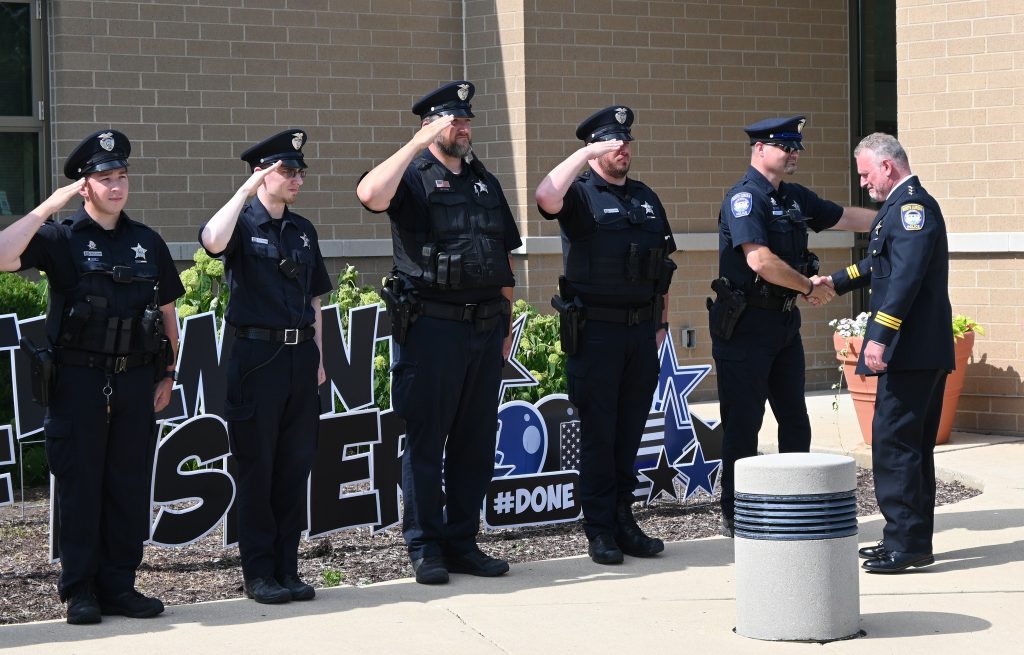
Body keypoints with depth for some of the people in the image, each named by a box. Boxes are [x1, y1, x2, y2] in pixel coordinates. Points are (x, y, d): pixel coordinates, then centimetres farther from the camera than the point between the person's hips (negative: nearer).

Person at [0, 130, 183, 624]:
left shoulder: (148, 243, 9)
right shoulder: (61, 239, -2)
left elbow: (167, 312, 16)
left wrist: (167, 375, 11)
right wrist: (49, 207, -17)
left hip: (135, 382, 4)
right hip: (79, 381, -3)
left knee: (129, 487, 6)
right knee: (80, 486, 0)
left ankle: (119, 585, 14)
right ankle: (80, 591, 7)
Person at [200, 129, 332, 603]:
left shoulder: (302, 230, 14)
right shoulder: (244, 224, -4)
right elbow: (213, 241, -29)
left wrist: (317, 356, 15)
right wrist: (247, 189, -22)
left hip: (299, 357, 6)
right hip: (256, 355, -6)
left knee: (295, 466, 7)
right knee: (257, 467, -1)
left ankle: (287, 569, 14)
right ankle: (258, 574, 5)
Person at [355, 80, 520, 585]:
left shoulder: (486, 183, 17)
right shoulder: (413, 178, -2)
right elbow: (370, 194, -26)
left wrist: (507, 326, 16)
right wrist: (419, 143, -20)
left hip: (485, 330, 6)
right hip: (431, 328, -6)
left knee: (476, 442, 9)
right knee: (425, 441, -1)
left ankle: (462, 541, 17)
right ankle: (425, 548, 6)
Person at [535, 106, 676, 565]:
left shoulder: (646, 198, 16)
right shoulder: (580, 195, -2)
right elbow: (546, 197, -27)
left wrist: (661, 321, 14)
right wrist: (585, 155, -19)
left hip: (642, 330, 5)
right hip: (596, 331, -5)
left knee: (630, 432, 9)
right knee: (599, 432, -1)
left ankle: (624, 521, 16)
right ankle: (600, 531, 4)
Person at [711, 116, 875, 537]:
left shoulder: (795, 198, 12)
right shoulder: (745, 197, -15)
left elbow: (845, 218, 24)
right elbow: (760, 260, -26)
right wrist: (810, 288, -15)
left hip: (784, 320, 9)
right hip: (745, 324, -9)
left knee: (795, 419, 12)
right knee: (743, 422, -2)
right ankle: (735, 515, 6)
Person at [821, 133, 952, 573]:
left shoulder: (912, 205, -15)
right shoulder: (902, 206, 19)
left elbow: (906, 277, -24)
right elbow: (881, 264, 33)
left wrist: (880, 337, -27)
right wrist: (836, 282, 32)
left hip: (910, 352, -11)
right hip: (924, 351, 11)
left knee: (894, 443, -10)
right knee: (913, 446, 14)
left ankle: (907, 544, -8)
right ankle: (911, 540, 20)